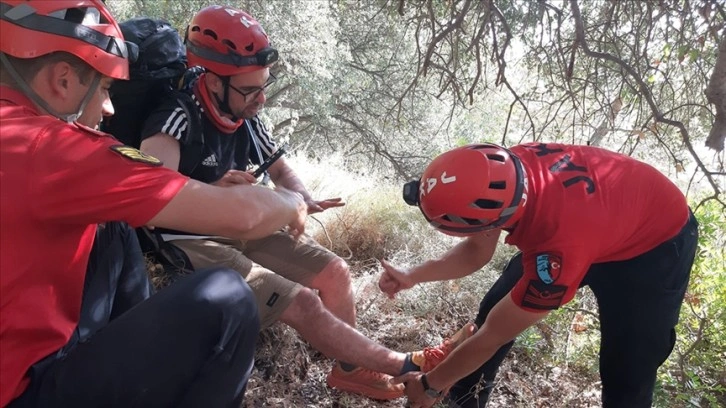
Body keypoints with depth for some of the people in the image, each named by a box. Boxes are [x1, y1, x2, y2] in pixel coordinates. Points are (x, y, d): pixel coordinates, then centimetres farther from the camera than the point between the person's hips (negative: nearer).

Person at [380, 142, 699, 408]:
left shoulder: (560, 248, -45)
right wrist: (413, 276, -19)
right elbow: (477, 250, -8)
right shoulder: (503, 170, -28)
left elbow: (494, 334, -29)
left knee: (627, 373, -8)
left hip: (656, 243, -5)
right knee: (495, 308, 2)